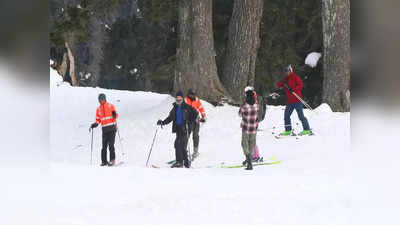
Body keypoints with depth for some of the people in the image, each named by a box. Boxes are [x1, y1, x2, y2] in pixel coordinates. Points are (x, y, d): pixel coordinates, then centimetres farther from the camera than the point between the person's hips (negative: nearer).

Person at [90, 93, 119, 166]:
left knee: (111, 144, -12)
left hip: (112, 128, -4)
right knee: (104, 146, 0)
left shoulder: (110, 106, 3)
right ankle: (104, 161, 4)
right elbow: (98, 119, 18)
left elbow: (116, 115, 2)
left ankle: (112, 160, -10)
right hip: (104, 129, 4)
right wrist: (95, 124, 0)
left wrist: (114, 115, -20)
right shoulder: (98, 109, 15)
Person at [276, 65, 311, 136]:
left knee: (301, 115, -7)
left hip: (297, 100, -7)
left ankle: (307, 130, -2)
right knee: (287, 115, 4)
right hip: (289, 101, 7)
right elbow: (278, 85, 12)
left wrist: (293, 89, -24)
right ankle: (288, 130, 10)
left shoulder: (295, 77, -4)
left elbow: (300, 85, -14)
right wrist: (282, 84, -10)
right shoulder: (286, 79, 15)